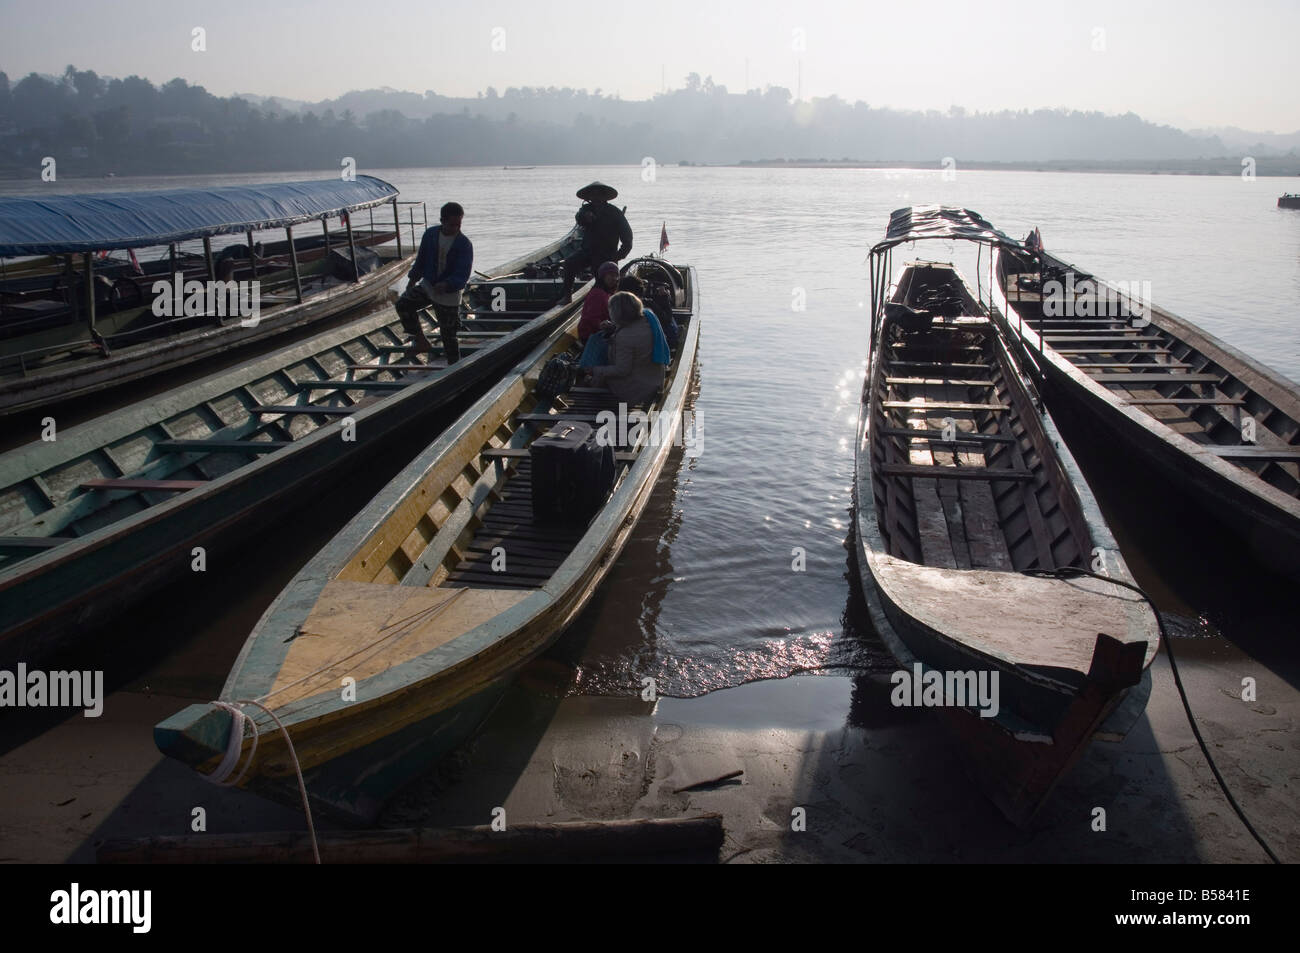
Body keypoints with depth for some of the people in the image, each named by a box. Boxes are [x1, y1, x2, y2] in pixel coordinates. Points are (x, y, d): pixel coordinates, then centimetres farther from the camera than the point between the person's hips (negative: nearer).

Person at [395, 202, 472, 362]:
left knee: (448, 334, 1)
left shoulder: (464, 244, -16)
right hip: (427, 285, 5)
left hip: (449, 294, -5)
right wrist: (413, 278, 7)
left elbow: (463, 275, -22)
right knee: (403, 304, -11)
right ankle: (422, 342, 2)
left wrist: (446, 285, -39)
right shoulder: (430, 234, -4)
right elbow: (421, 259, 11)